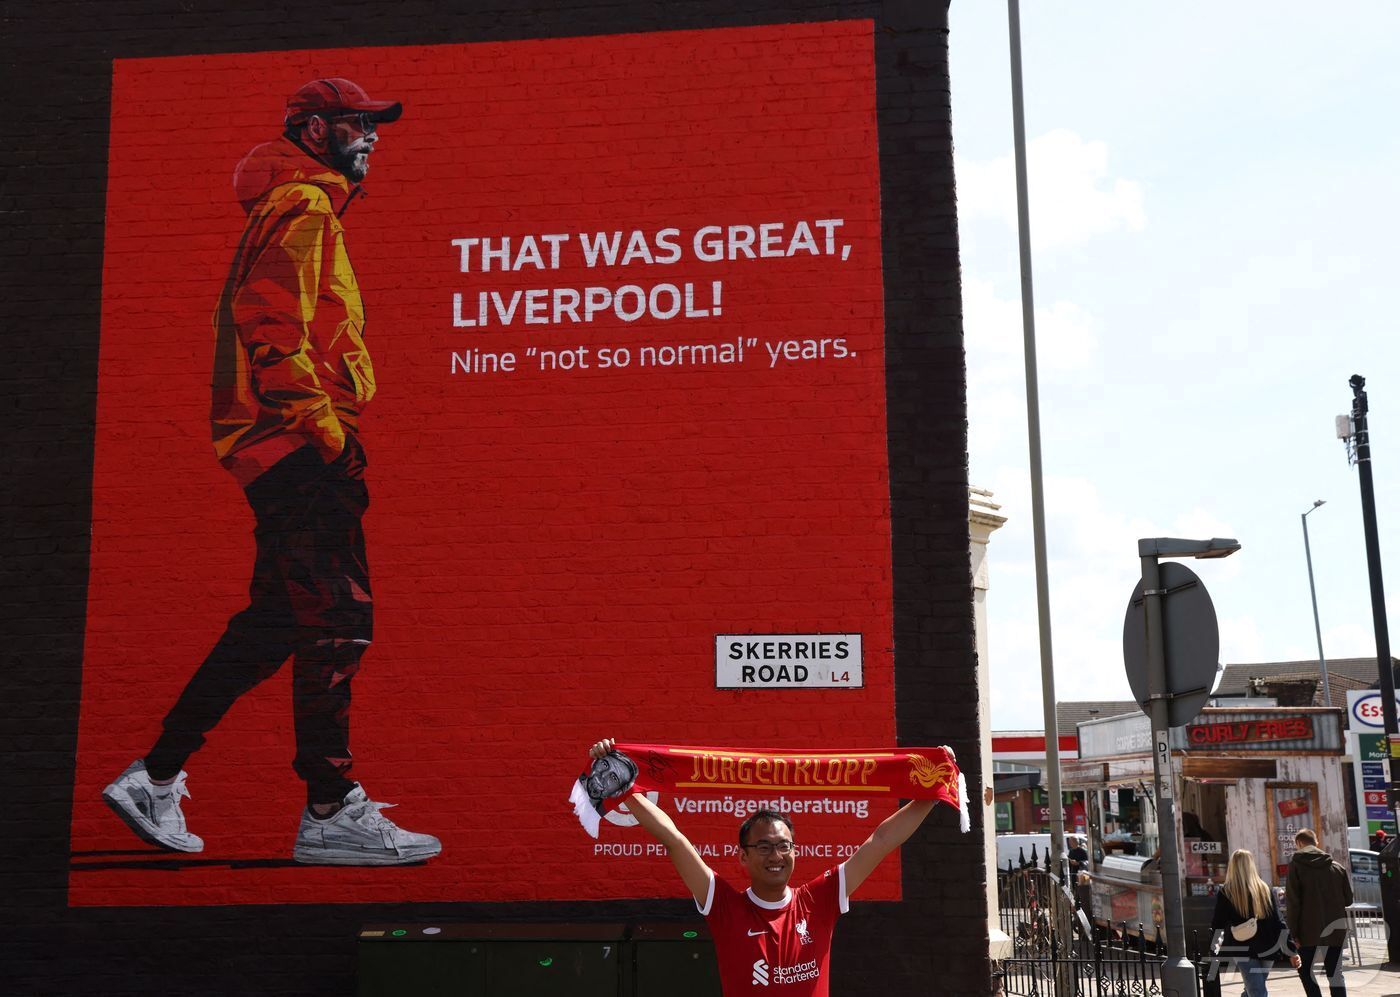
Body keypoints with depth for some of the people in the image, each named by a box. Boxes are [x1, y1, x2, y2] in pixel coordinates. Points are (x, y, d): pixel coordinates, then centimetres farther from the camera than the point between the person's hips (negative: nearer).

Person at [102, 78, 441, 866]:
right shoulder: (304, 207, -6)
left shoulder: (297, 209, 26)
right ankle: (332, 813, -4)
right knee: (336, 618, -9)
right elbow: (271, 323, -20)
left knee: (277, 621, 12)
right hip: (301, 445, -11)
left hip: (286, 450, 11)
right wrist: (323, 422, -21)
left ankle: (157, 778, 18)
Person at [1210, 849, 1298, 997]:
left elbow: (1217, 925, 0)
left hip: (1243, 951, -4)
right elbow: (1278, 922, 4)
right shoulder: (1265, 889, 5)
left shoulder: (1225, 893, -4)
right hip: (1266, 950, 4)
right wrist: (1291, 951, 6)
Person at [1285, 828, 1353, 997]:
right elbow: (1347, 899, 10)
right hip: (1336, 927, 4)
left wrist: (1293, 932, -7)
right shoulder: (1336, 866, 7)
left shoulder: (1296, 864, -5)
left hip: (1309, 928, -4)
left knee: (1305, 969, 11)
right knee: (1335, 973, 8)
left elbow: (1292, 902, -11)